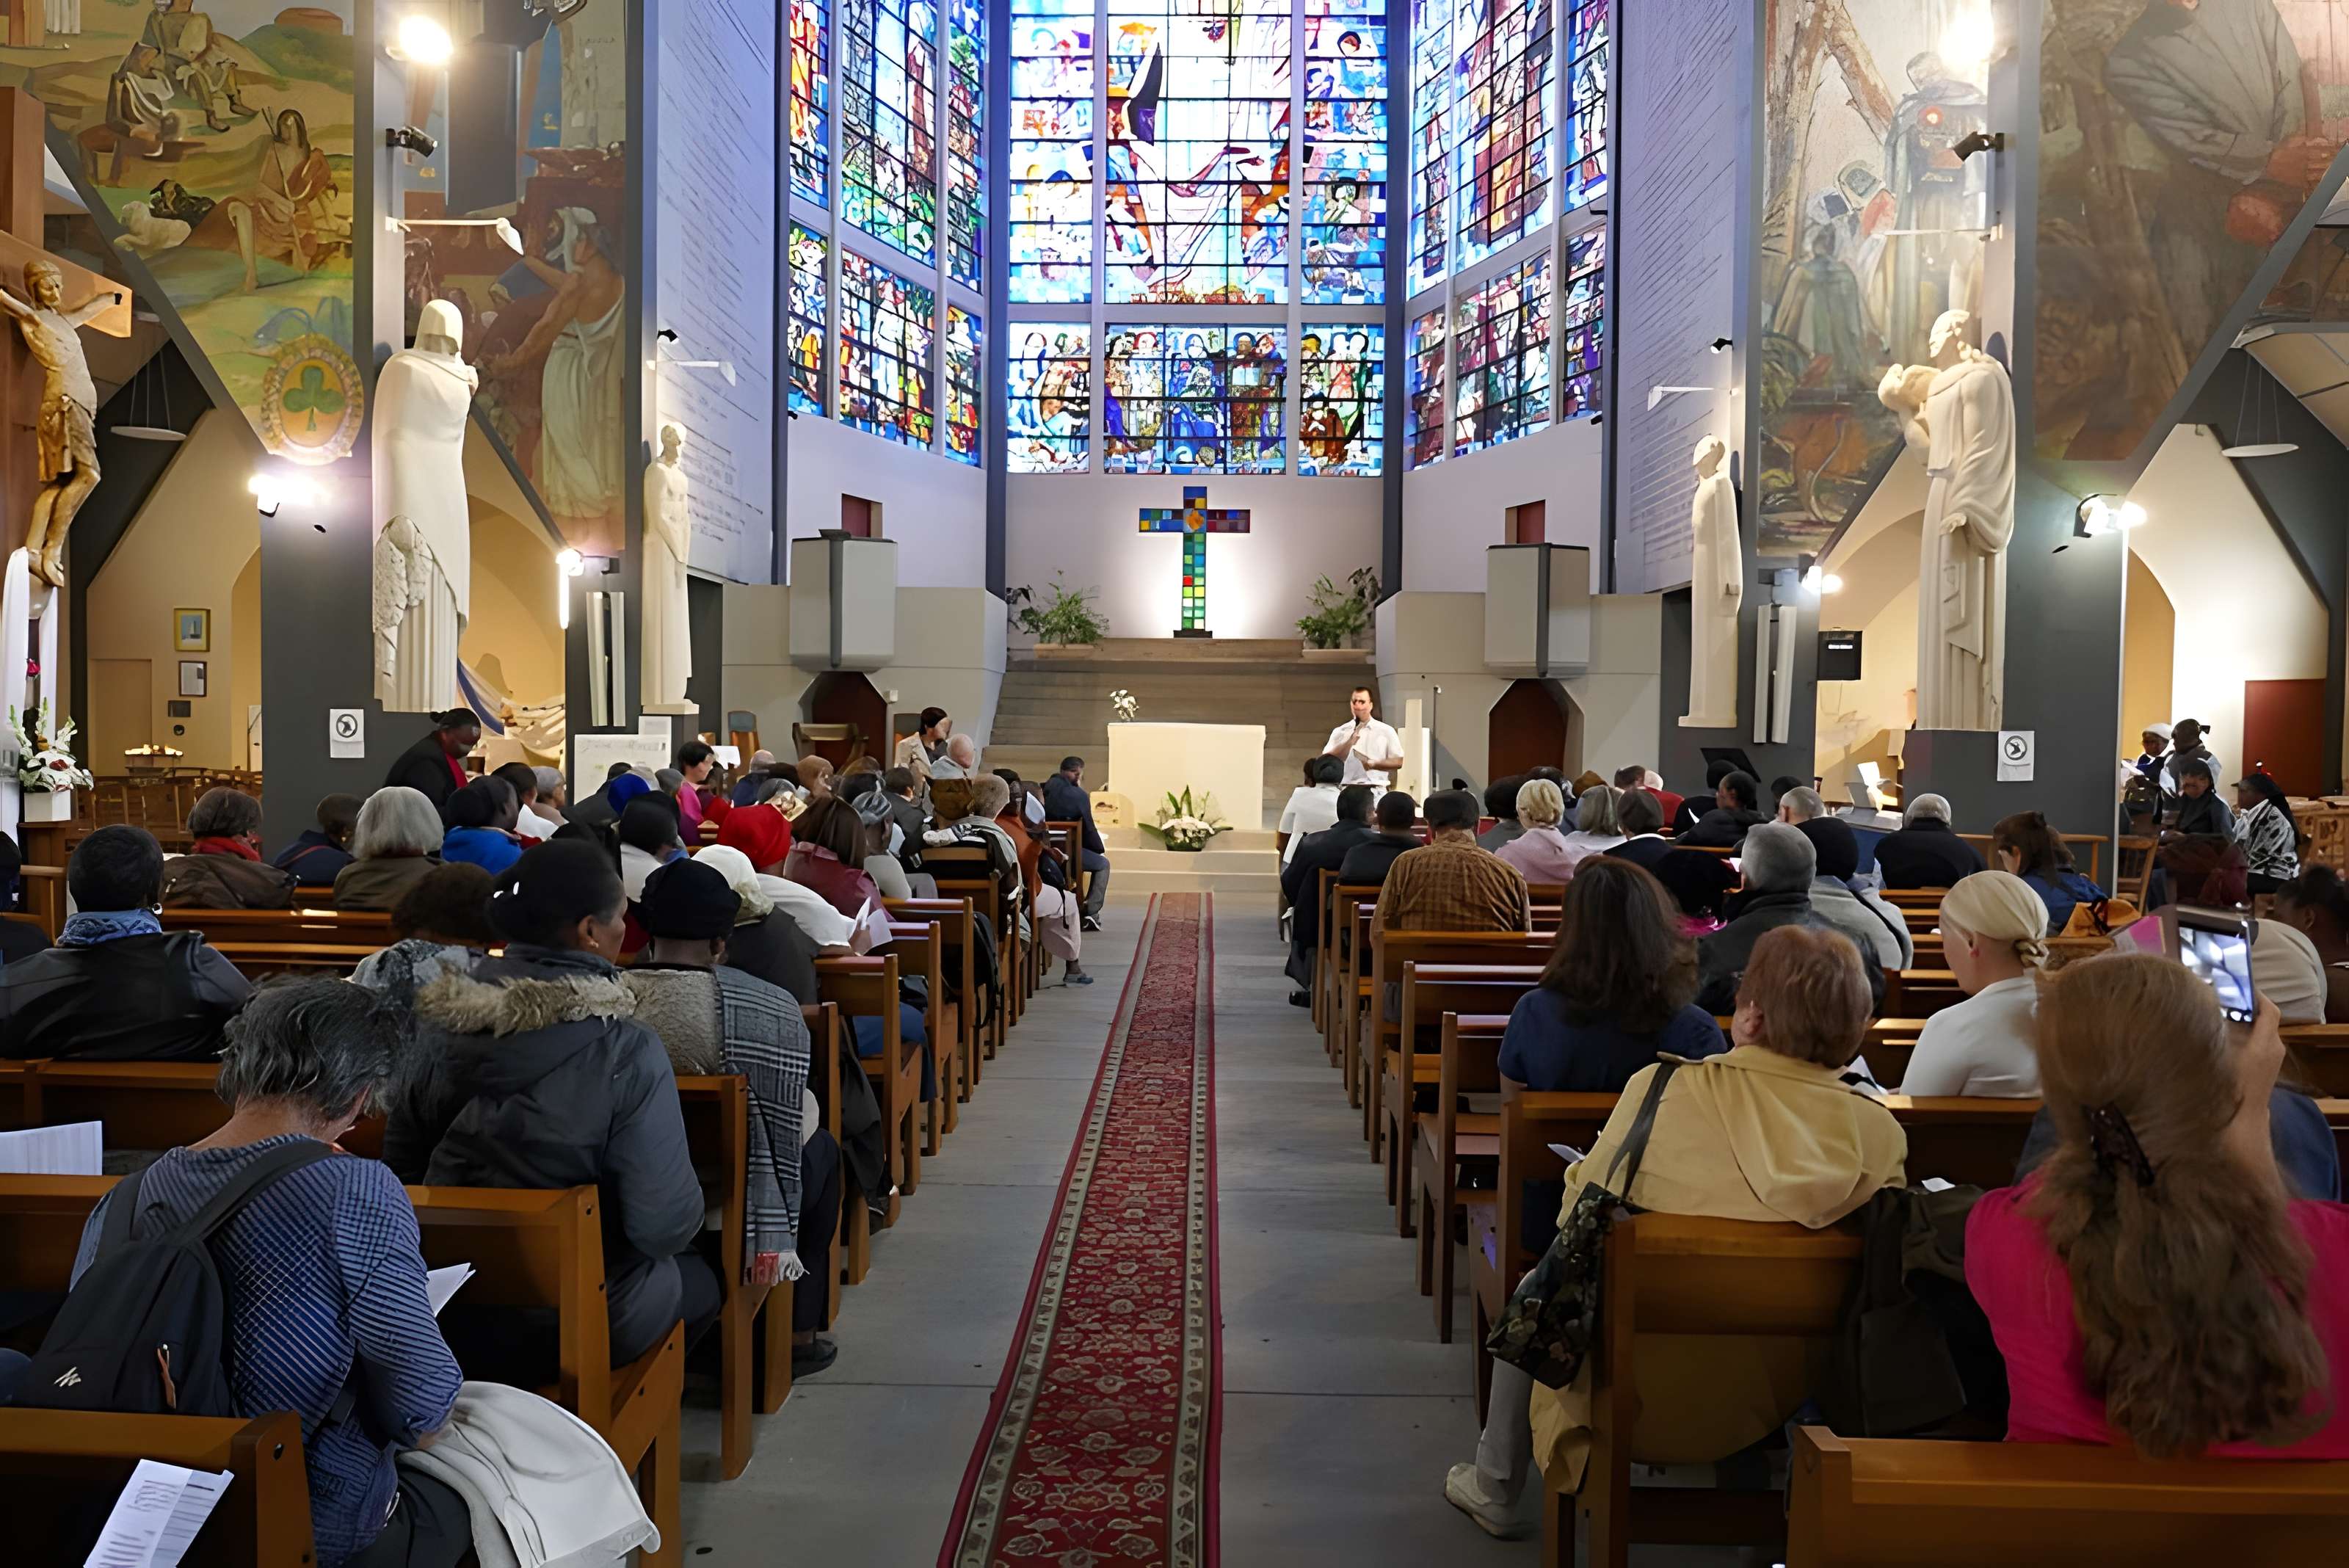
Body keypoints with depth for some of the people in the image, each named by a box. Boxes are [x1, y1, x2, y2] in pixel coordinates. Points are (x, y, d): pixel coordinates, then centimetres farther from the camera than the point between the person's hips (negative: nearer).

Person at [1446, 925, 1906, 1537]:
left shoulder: (1661, 1088, -21)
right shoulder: (1880, 1132, -15)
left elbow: (1576, 1217, -8)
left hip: (1639, 1402, -3)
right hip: (1770, 1408, 4)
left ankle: (1497, 1492, 41)